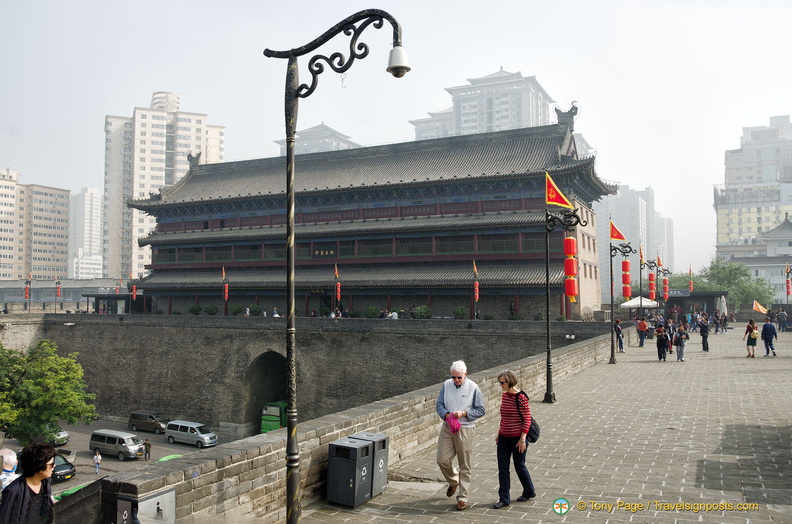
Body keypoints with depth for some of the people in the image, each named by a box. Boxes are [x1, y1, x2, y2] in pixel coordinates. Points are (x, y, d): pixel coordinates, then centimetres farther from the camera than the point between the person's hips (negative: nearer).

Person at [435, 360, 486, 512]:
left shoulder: (473, 388, -7)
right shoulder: (446, 385, 3)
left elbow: (481, 410, -3)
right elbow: (439, 405, 8)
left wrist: (464, 413, -16)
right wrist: (447, 415, -11)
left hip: (465, 429, -3)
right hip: (447, 427, 3)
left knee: (464, 465, 2)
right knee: (442, 460, 1)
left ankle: (462, 497, 15)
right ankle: (453, 481, 32)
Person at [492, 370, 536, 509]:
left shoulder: (521, 397, -17)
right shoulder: (504, 395, 5)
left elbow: (527, 419, -16)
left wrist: (522, 439, -18)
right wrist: (499, 433, 15)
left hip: (517, 438, -6)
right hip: (504, 437, 6)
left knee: (519, 466, 10)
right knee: (502, 468, 4)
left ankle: (529, 492, 33)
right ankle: (504, 499, 12)